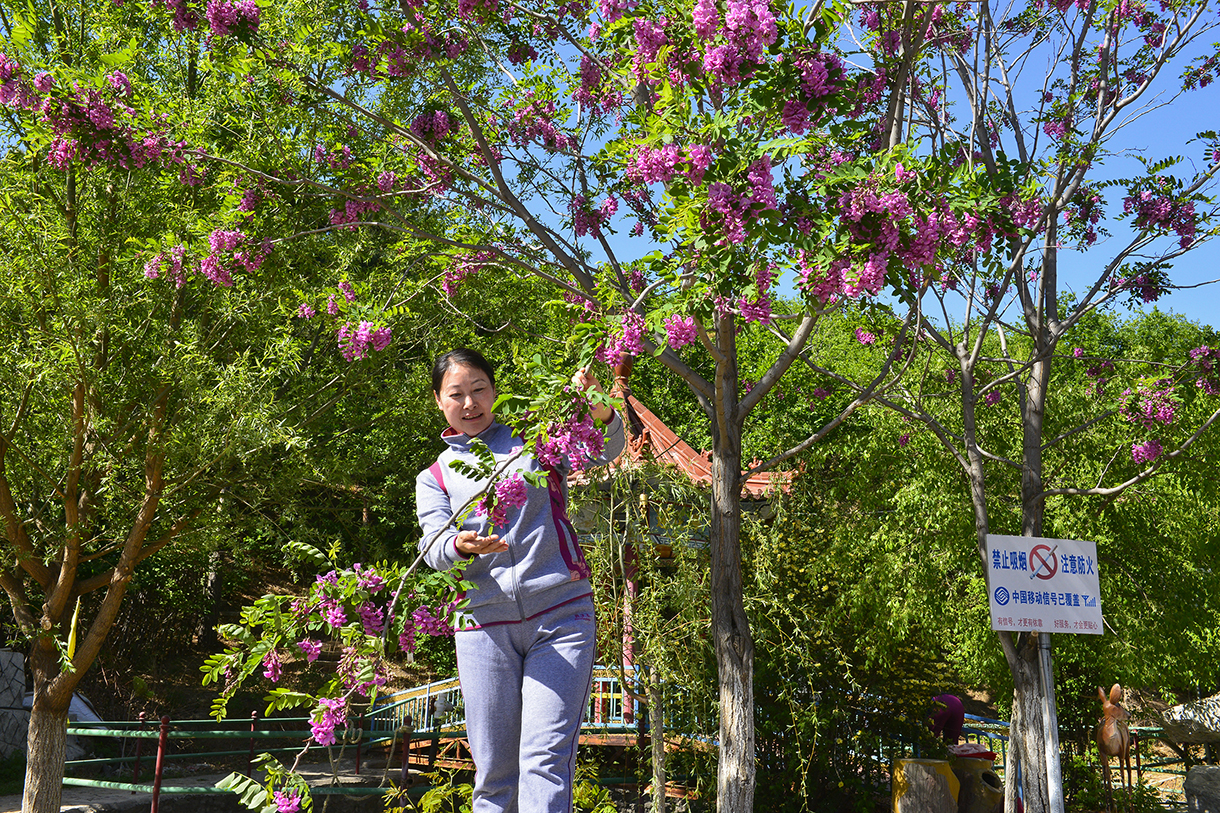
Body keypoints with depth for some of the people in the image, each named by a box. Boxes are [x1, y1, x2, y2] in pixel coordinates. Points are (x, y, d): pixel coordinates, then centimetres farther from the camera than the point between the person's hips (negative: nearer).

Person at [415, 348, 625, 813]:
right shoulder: (435, 477, 16)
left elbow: (606, 448, -4)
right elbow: (433, 548, 1)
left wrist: (599, 412, -27)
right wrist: (462, 545, -23)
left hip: (560, 614, -2)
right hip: (485, 625, 2)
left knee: (545, 757, -12)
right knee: (494, 769, 4)